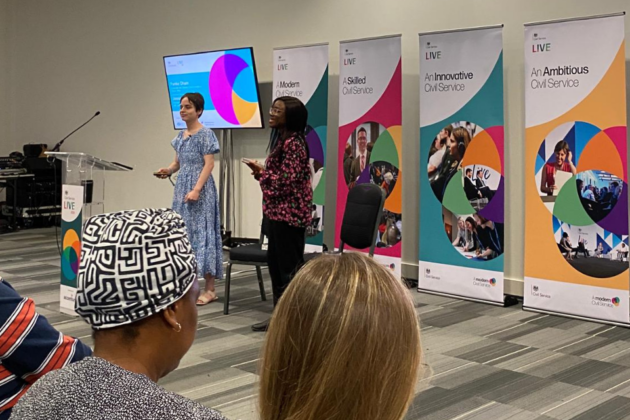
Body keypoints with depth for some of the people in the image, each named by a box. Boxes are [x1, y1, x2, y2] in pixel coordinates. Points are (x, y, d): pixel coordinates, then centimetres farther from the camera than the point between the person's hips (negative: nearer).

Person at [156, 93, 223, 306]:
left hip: (200, 190, -8)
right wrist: (168, 170, -4)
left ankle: (210, 289, -2)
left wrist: (196, 190, -22)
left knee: (201, 232, -7)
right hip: (181, 189, 8)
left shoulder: (206, 134, -8)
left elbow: (209, 164, -14)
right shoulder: (180, 136, 14)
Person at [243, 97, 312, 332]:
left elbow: (287, 180, -22)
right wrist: (261, 172, 8)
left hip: (289, 213, -11)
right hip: (279, 212, 11)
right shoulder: (282, 139, 15)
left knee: (291, 266, -4)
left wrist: (260, 172, -12)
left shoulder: (293, 143, -16)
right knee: (276, 262, 14)